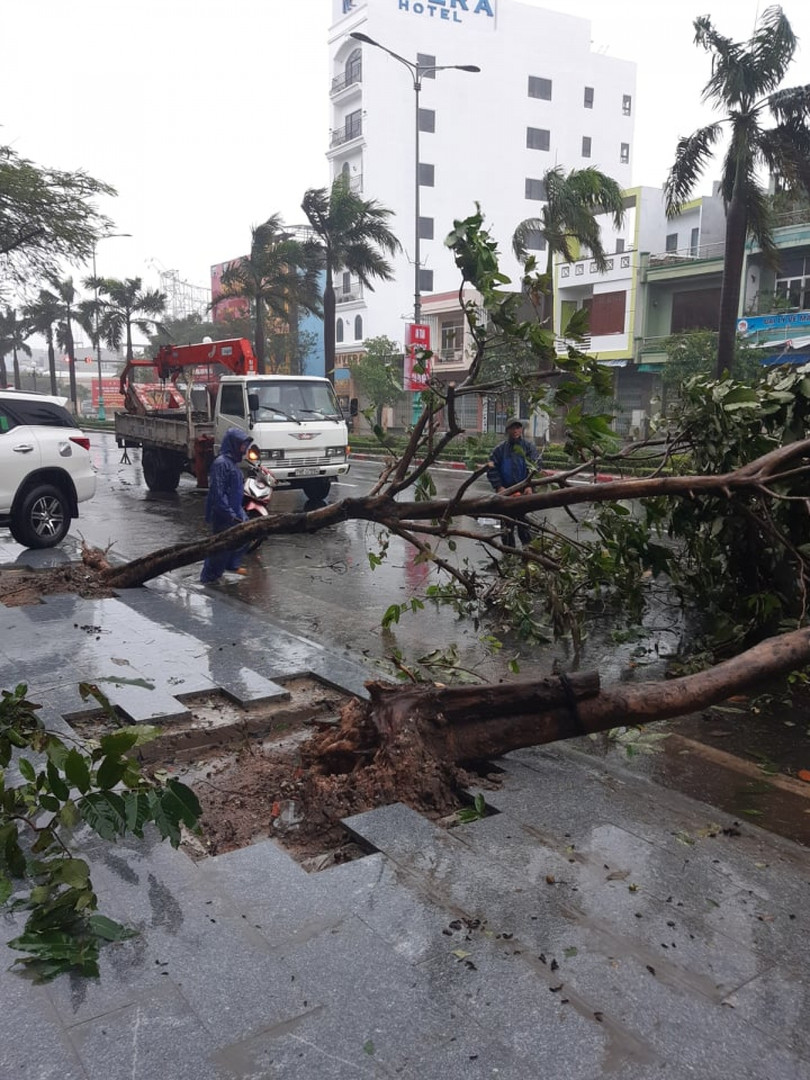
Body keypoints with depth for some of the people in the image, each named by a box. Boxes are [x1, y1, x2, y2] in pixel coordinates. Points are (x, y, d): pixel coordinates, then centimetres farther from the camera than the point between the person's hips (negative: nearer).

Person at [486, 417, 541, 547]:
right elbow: (492, 469, 3)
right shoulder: (500, 448, 5)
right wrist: (499, 486, -8)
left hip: (524, 491, -1)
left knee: (523, 521, -4)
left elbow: (535, 467, -4)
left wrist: (530, 486, -17)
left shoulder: (529, 447, 3)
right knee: (507, 522, 5)